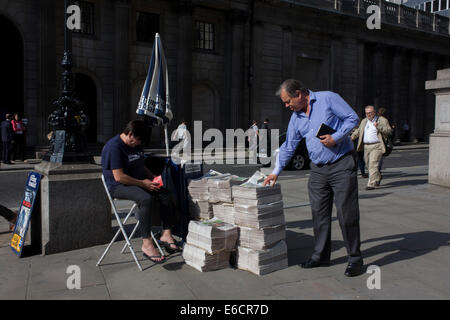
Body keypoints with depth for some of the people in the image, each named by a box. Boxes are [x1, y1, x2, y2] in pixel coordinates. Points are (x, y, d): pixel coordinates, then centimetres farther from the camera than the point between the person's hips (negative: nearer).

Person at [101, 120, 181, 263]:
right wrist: (143, 183, -19)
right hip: (119, 187, -9)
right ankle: (146, 244, -29)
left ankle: (166, 234, -12)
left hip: (139, 182, 9)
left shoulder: (137, 145, 13)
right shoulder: (114, 147, -16)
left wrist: (153, 177, 6)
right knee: (146, 198, -35)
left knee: (166, 192, -12)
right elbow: (119, 177, -22)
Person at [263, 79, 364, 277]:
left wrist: (336, 137, -18)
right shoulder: (296, 117, 12)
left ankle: (355, 259, 9)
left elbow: (352, 118, -6)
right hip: (318, 169, 6)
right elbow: (288, 147, 17)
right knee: (319, 213, 8)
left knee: (347, 213, -4)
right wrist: (276, 172, 15)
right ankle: (321, 255, 21)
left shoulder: (328, 99, -4)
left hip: (342, 165, -6)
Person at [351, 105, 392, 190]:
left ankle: (371, 184, -16)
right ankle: (378, 178, 39)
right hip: (366, 146, 6)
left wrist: (378, 126, -20)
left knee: (373, 165, -15)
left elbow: (389, 130, -6)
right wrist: (353, 136, 8)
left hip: (377, 146, -6)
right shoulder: (364, 121, 19)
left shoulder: (382, 120, 3)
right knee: (368, 164, 14)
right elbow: (358, 131, 26)